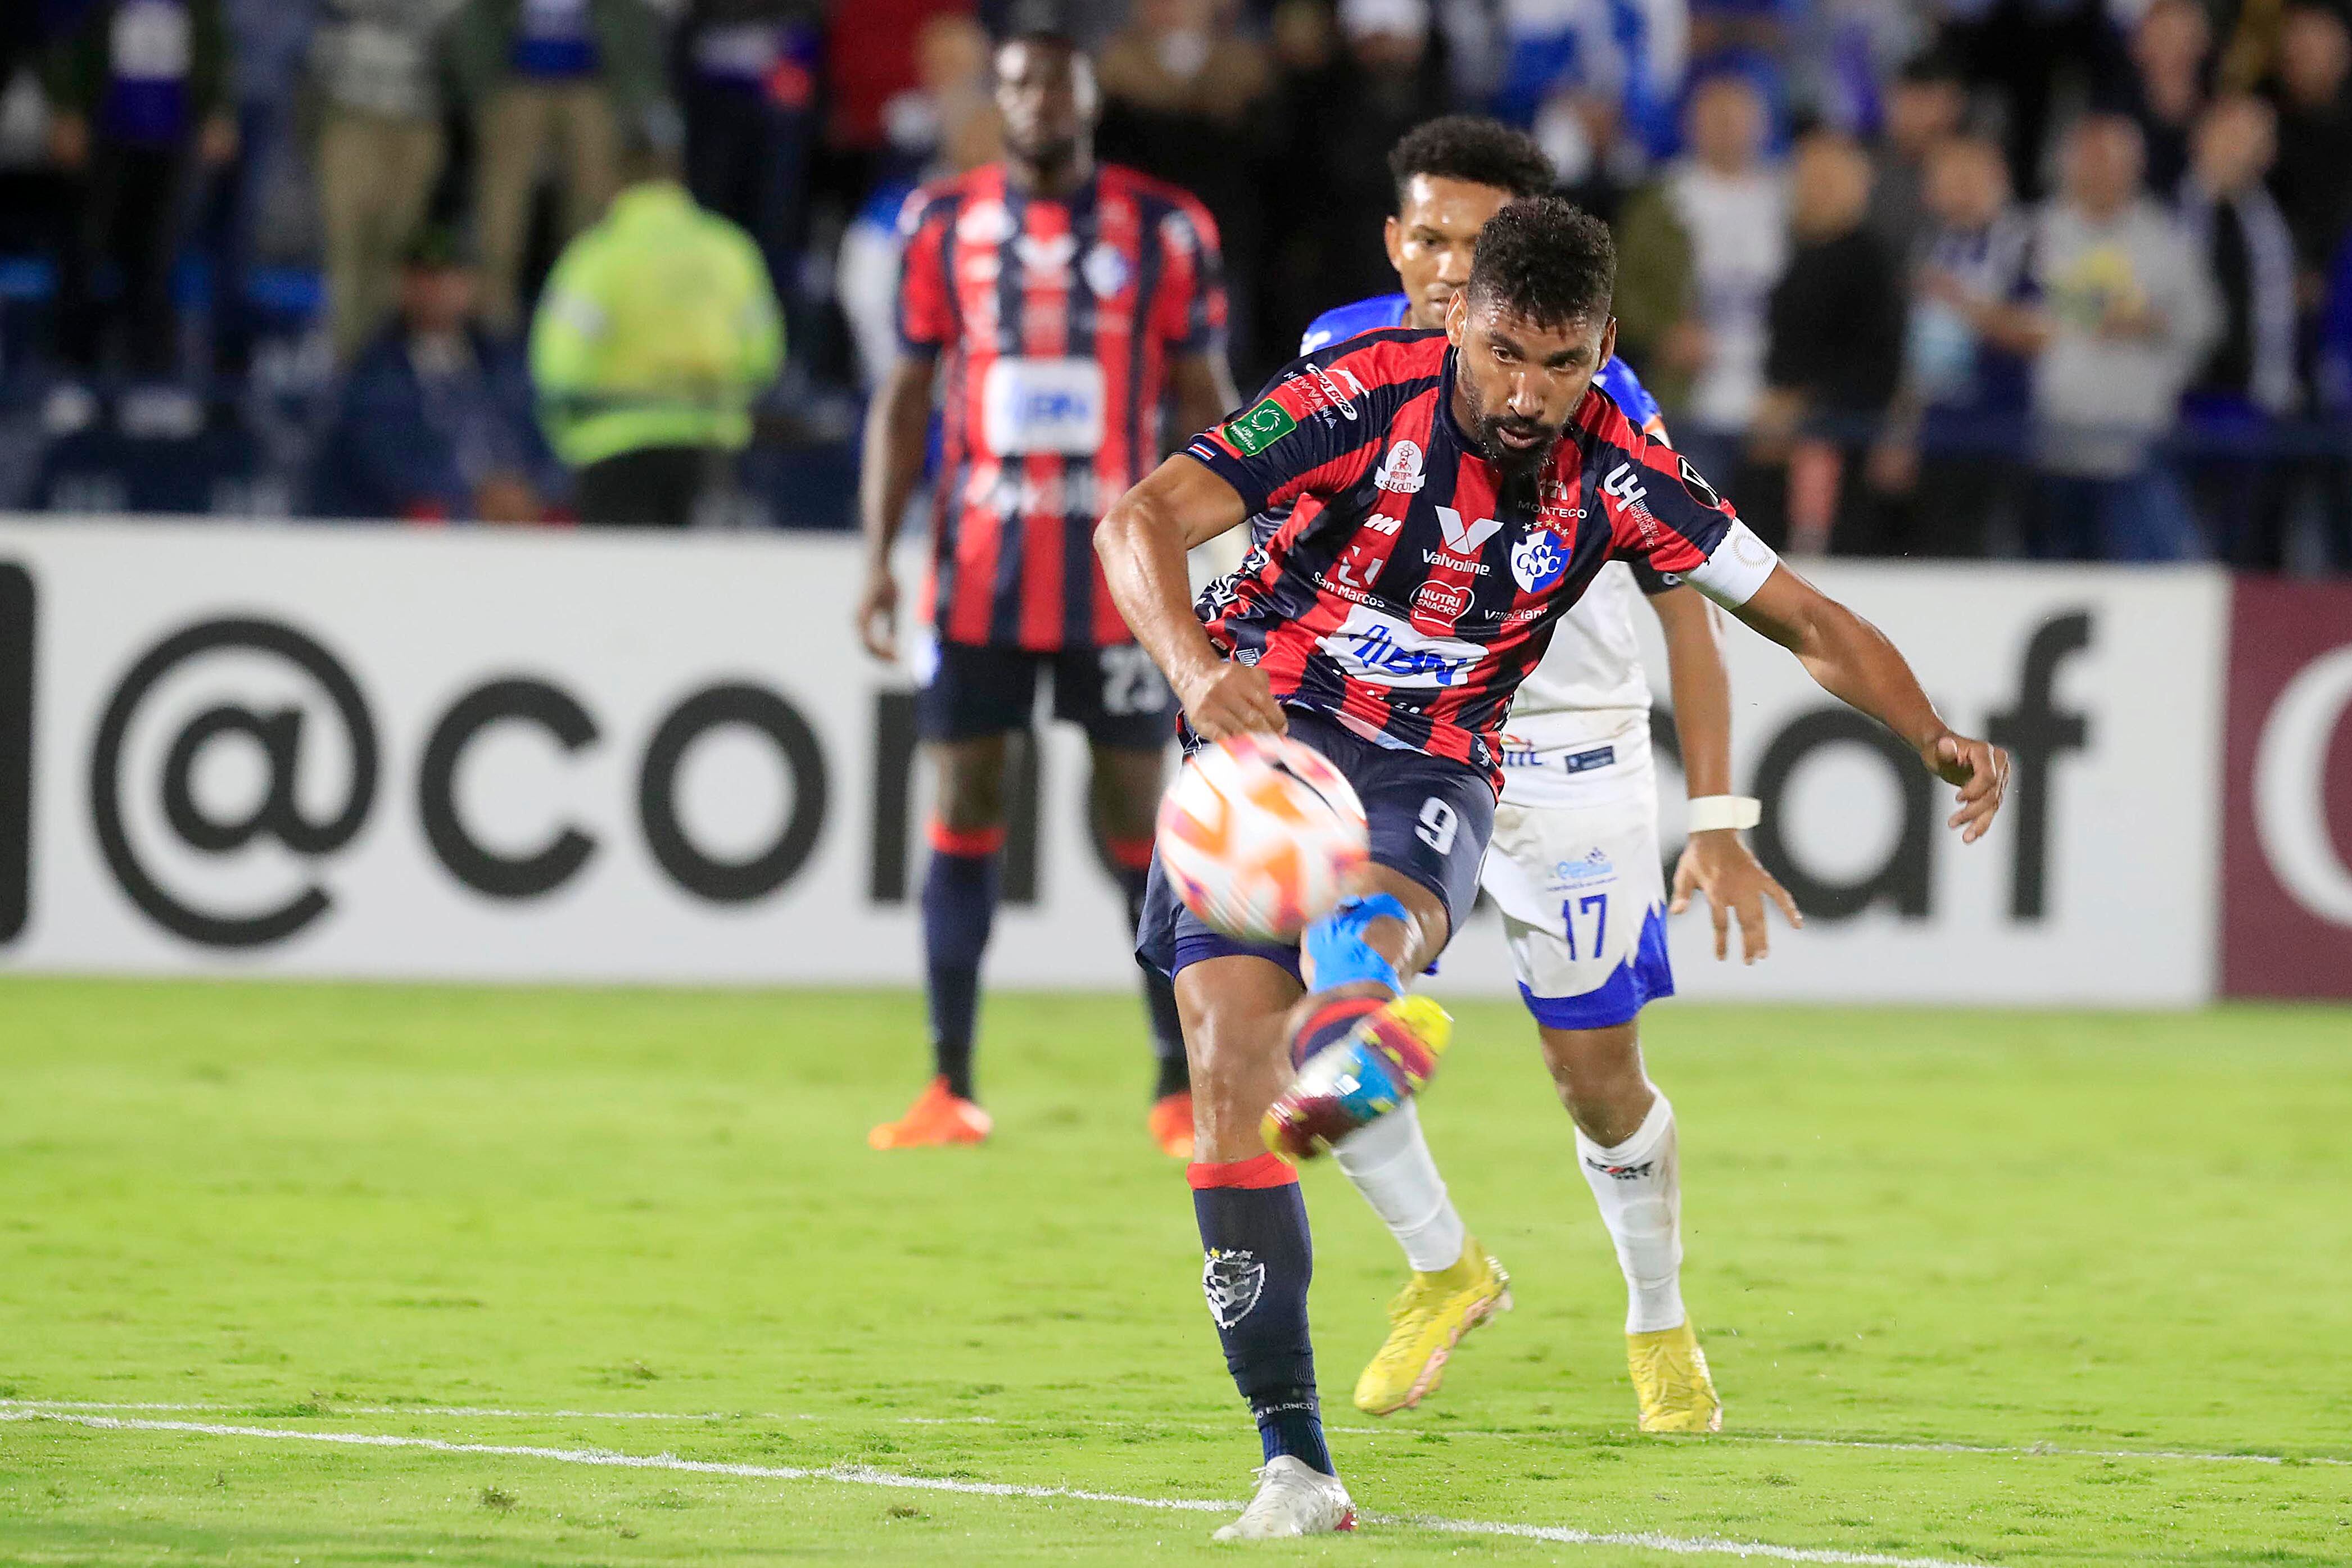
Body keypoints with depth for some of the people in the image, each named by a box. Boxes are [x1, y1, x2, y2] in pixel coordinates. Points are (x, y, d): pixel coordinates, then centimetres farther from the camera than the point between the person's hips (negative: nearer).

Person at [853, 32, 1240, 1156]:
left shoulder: (1164, 230, 2)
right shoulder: (945, 223, 6)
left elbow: (1203, 400, 5)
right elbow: (904, 396, 9)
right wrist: (878, 559, 1)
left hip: (1119, 568, -2)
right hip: (978, 564, 2)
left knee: (1139, 819, -1)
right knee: (962, 812, 1)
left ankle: (1181, 1092, 5)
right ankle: (949, 1091, 6)